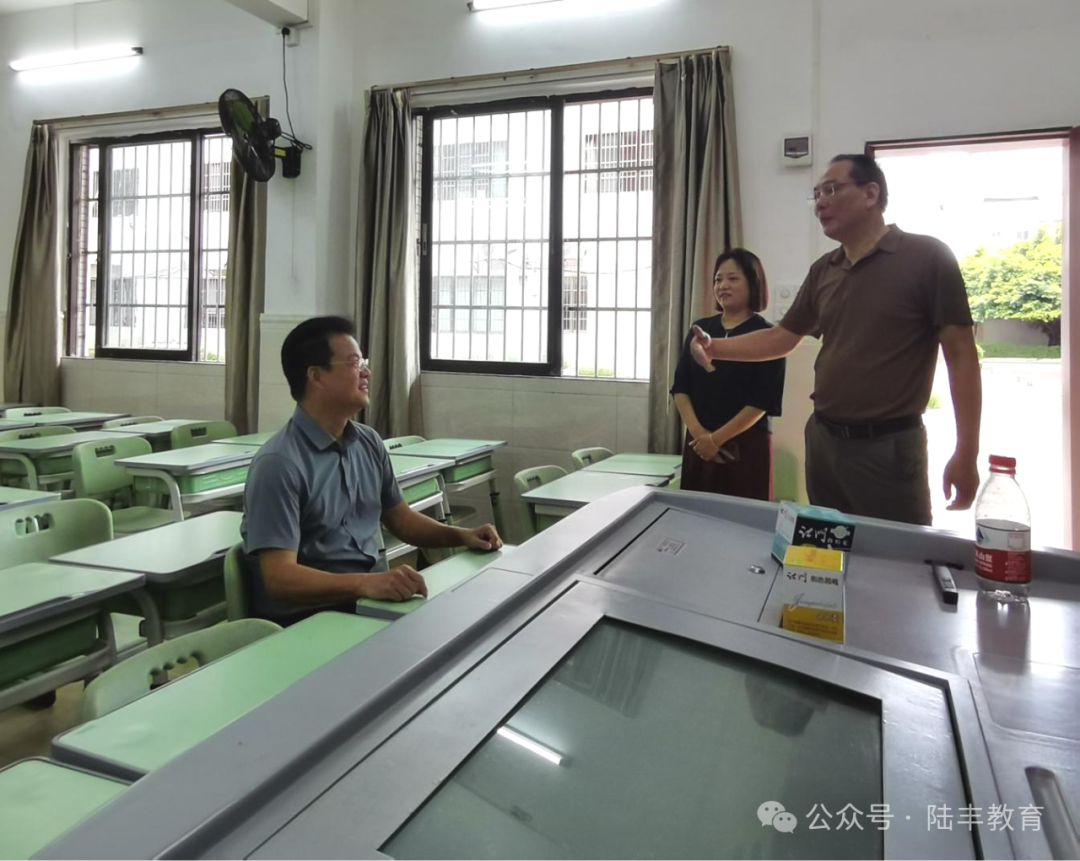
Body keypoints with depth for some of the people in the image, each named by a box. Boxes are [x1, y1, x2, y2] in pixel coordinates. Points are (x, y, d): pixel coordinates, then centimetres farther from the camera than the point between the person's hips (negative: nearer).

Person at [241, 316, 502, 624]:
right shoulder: (279, 464, -17)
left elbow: (399, 517, 19)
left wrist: (460, 535, 3)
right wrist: (364, 584, -35)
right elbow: (279, 577, -22)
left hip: (372, 596, 7)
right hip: (308, 615, -7)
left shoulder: (369, 443, 7)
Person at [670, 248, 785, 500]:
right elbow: (680, 387, 6)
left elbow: (763, 401, -10)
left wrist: (717, 438, -14)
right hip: (698, 443, 4)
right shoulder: (701, 329, 10)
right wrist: (697, 431, -9)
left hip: (746, 445, -4)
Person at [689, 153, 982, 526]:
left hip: (889, 446, -6)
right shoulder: (823, 271, 10)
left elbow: (961, 354, -10)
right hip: (823, 439, 6)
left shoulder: (927, 257, -8)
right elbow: (782, 337, 18)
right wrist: (715, 347, 2)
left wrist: (966, 453, -14)